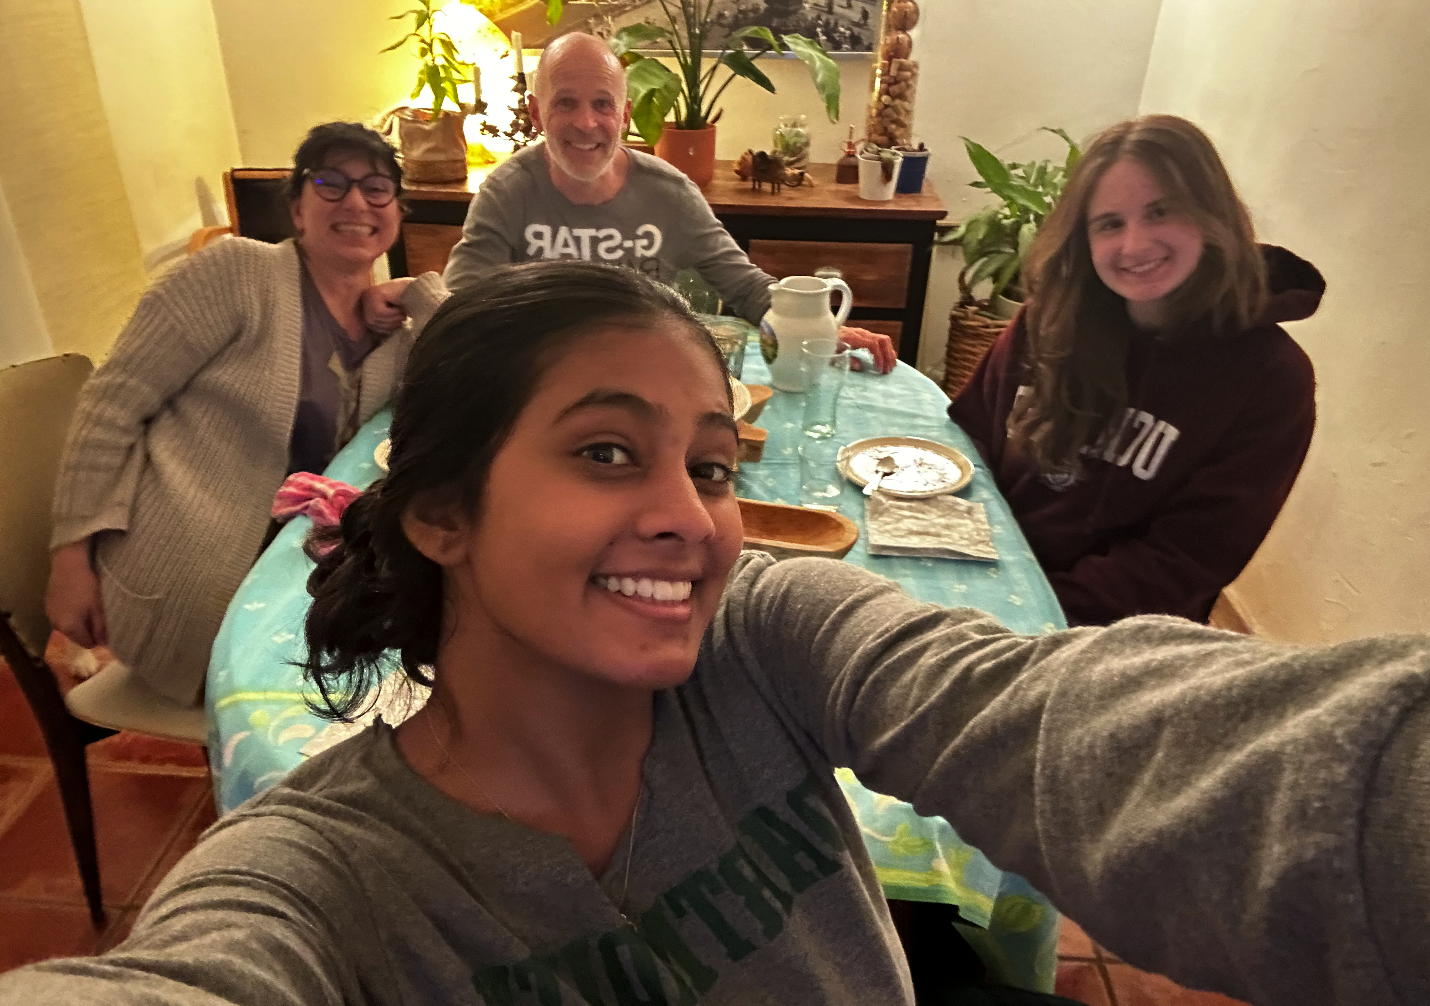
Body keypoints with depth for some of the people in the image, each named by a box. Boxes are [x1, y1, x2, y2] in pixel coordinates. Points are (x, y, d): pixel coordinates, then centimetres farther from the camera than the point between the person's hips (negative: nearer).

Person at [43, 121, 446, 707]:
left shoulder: (391, 331, 8)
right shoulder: (238, 272, -9)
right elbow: (113, 404, -9)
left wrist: (418, 294, -6)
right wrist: (73, 552, -12)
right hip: (180, 592, -5)